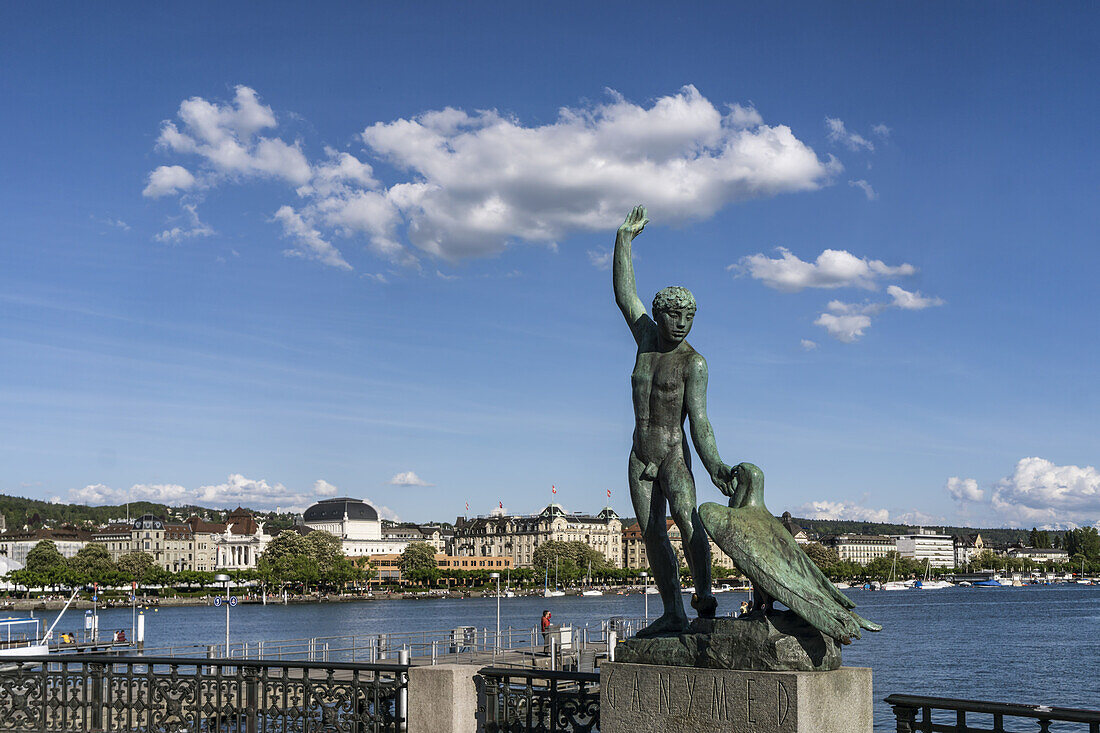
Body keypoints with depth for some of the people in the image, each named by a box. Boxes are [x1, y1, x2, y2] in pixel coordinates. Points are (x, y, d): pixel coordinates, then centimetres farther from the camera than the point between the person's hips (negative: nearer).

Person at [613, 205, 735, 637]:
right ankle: (673, 613, 5)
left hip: (674, 453, -5)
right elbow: (624, 295, 9)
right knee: (652, 533, 2)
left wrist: (712, 463, -27)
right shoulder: (647, 339, 6)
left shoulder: (694, 362, -8)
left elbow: (698, 418, -14)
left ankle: (704, 593, -24)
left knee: (685, 516, -28)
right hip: (641, 455, 5)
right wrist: (624, 239, 9)